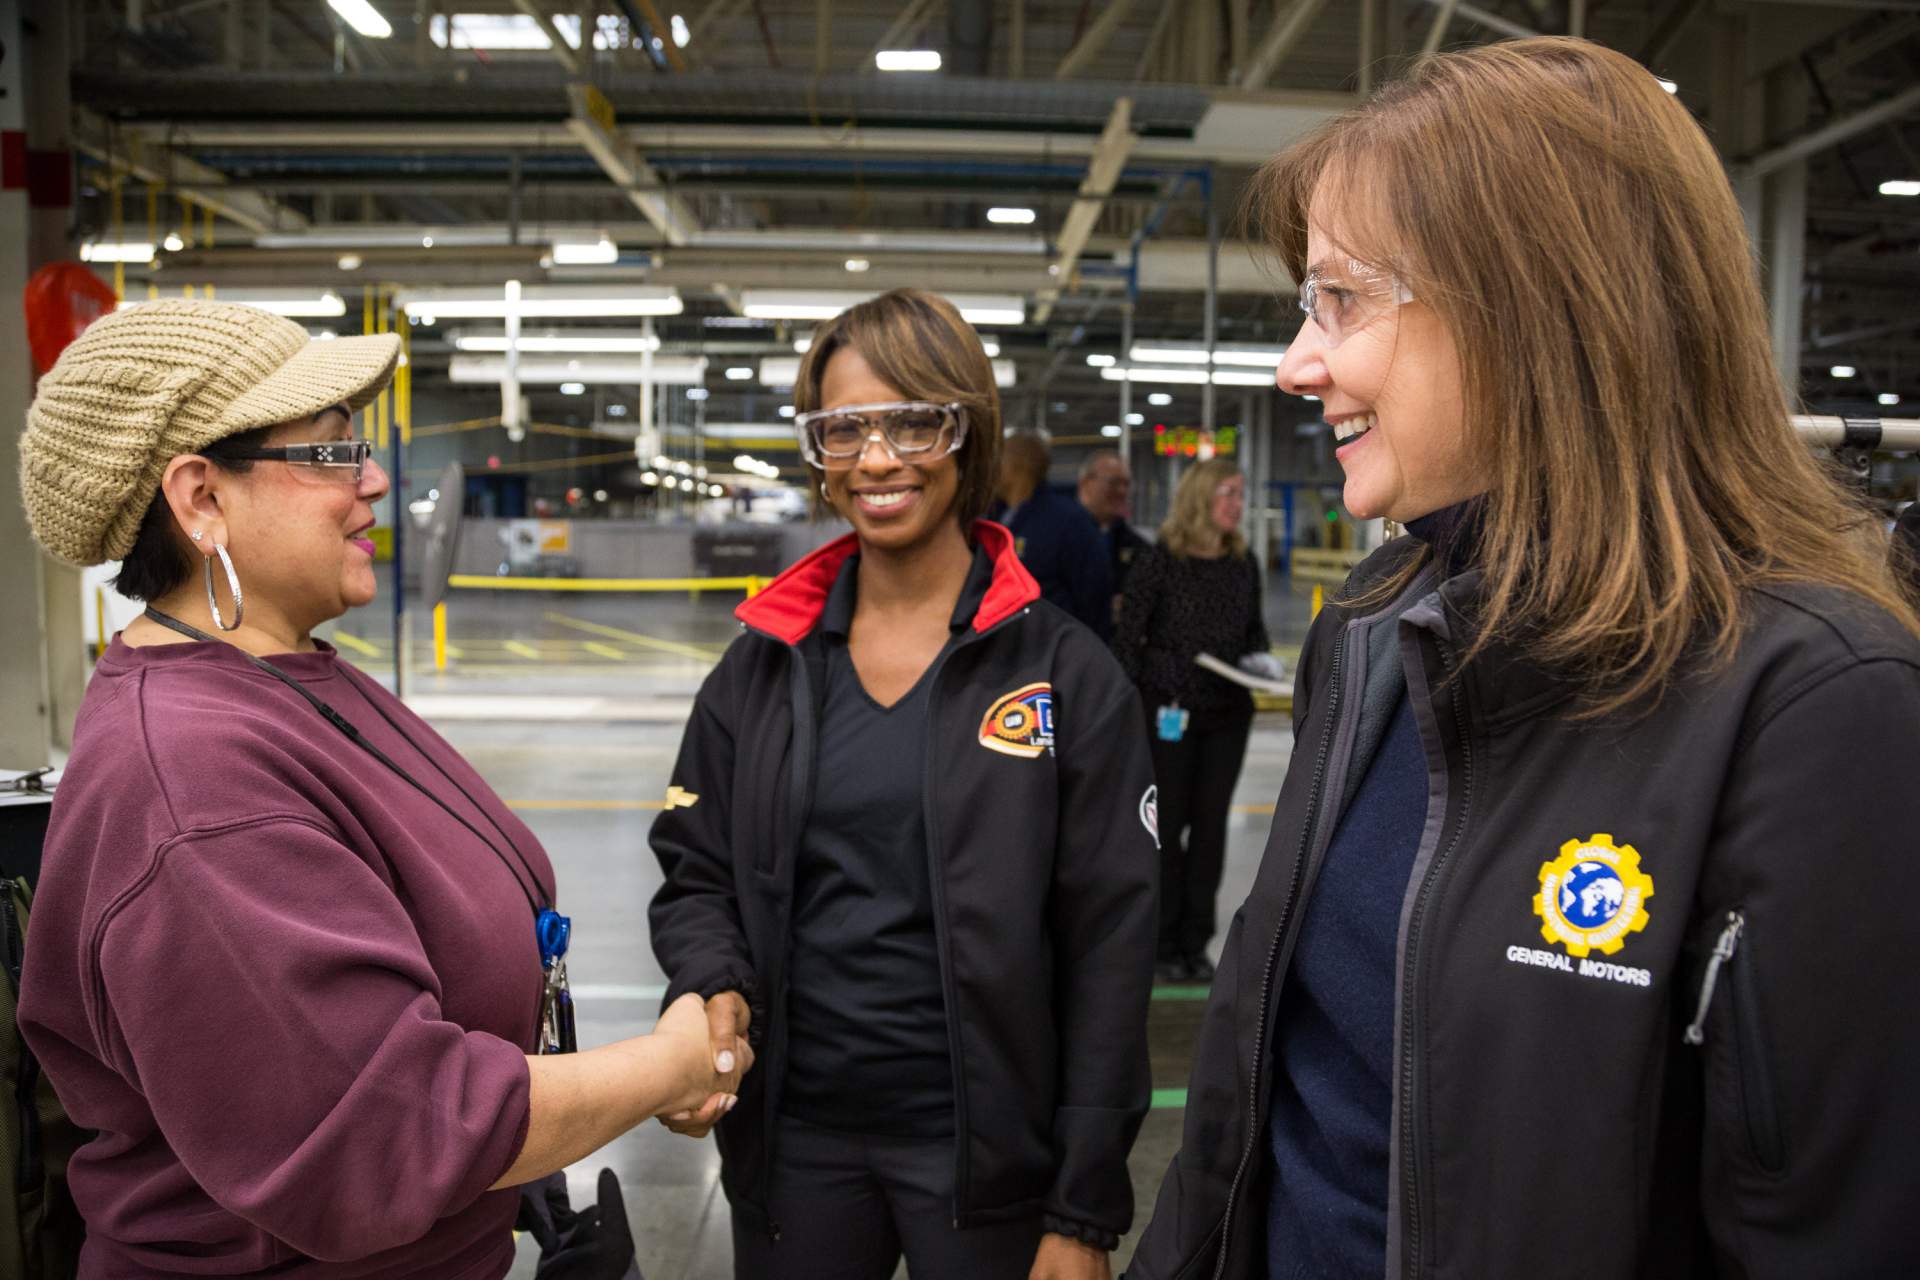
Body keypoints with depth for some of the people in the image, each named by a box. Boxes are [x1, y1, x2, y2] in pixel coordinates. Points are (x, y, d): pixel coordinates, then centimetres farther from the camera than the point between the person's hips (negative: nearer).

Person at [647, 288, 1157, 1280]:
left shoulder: (1065, 673, -8)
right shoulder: (763, 662, 2)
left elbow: (1107, 951, -8)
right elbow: (695, 874, 8)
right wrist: (714, 989, -14)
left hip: (985, 1141, -3)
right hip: (791, 1129, 3)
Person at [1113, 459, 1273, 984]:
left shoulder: (1244, 564, 6)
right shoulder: (1160, 562, -8)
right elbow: (1128, 637, -8)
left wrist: (1259, 658, -3)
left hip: (1228, 711, 4)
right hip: (1168, 710, -4)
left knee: (1211, 822, 6)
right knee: (1168, 823, 2)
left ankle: (1195, 942, 16)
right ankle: (1162, 945, 13)